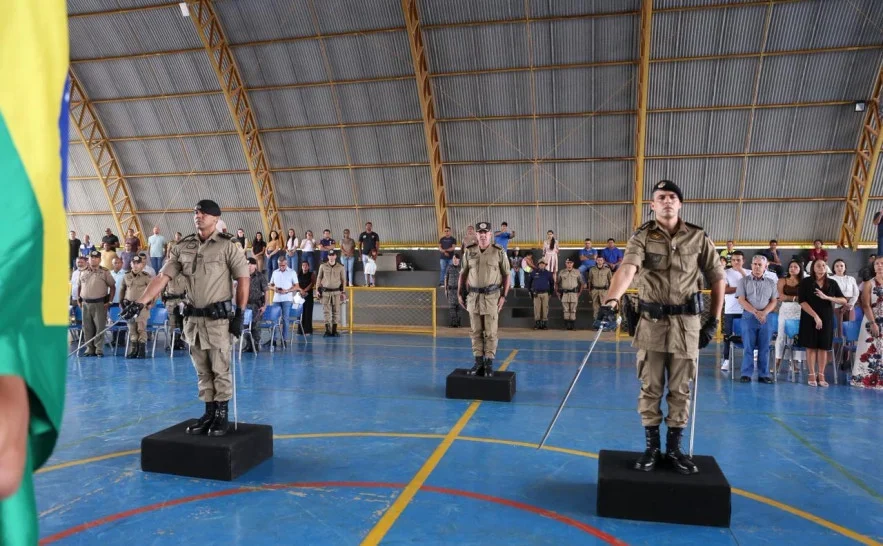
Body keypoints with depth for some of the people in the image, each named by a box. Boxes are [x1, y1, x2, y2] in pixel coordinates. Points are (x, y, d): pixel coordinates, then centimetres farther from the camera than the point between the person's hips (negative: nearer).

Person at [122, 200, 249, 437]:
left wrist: (240, 313, -7)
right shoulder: (183, 247, 7)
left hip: (218, 317, -5)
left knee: (220, 369, 1)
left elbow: (243, 279, -6)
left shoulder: (227, 245, -6)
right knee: (202, 370, 11)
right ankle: (209, 413, 21)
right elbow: (162, 277, 2)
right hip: (192, 317, 5)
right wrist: (140, 302, -8)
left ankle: (221, 415, 12)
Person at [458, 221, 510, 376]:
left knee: (490, 332, 1)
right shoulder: (469, 251, 4)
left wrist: (503, 296, -7)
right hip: (473, 296, 3)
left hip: (491, 296, -3)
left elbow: (506, 275, -1)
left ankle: (489, 363, 10)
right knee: (476, 332, 8)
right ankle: (478, 362, 16)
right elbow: (463, 274, 12)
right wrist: (459, 294, 8)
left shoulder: (499, 252, -4)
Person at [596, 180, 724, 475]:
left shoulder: (699, 238, 2)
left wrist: (714, 321, 6)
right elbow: (627, 268, -23)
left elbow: (717, 279, 9)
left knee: (680, 389, 8)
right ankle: (651, 447, 18)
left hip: (686, 323, 1)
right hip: (651, 323, -1)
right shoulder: (642, 237, -4)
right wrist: (611, 301, -41)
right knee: (650, 388, 6)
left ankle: (674, 447, 20)